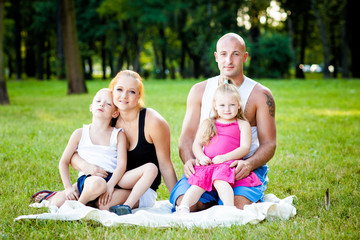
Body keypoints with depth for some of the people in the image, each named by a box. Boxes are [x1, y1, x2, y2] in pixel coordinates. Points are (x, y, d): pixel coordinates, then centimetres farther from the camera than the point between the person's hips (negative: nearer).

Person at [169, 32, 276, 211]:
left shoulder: (260, 95, 2)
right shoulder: (199, 91, 10)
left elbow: (268, 144, -1)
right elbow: (187, 135, 7)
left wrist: (249, 164, -23)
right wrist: (189, 161, -17)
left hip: (243, 169, -2)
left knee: (239, 207, -32)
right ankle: (214, 202, 2)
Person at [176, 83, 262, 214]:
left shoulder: (242, 125, 13)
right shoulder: (207, 124, 22)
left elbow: (245, 148, 2)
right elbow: (197, 144, 18)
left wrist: (225, 157, -13)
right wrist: (201, 157, -5)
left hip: (230, 164, -3)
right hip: (207, 165, 3)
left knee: (220, 181, -35)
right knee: (198, 183, -25)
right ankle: (183, 209, -39)